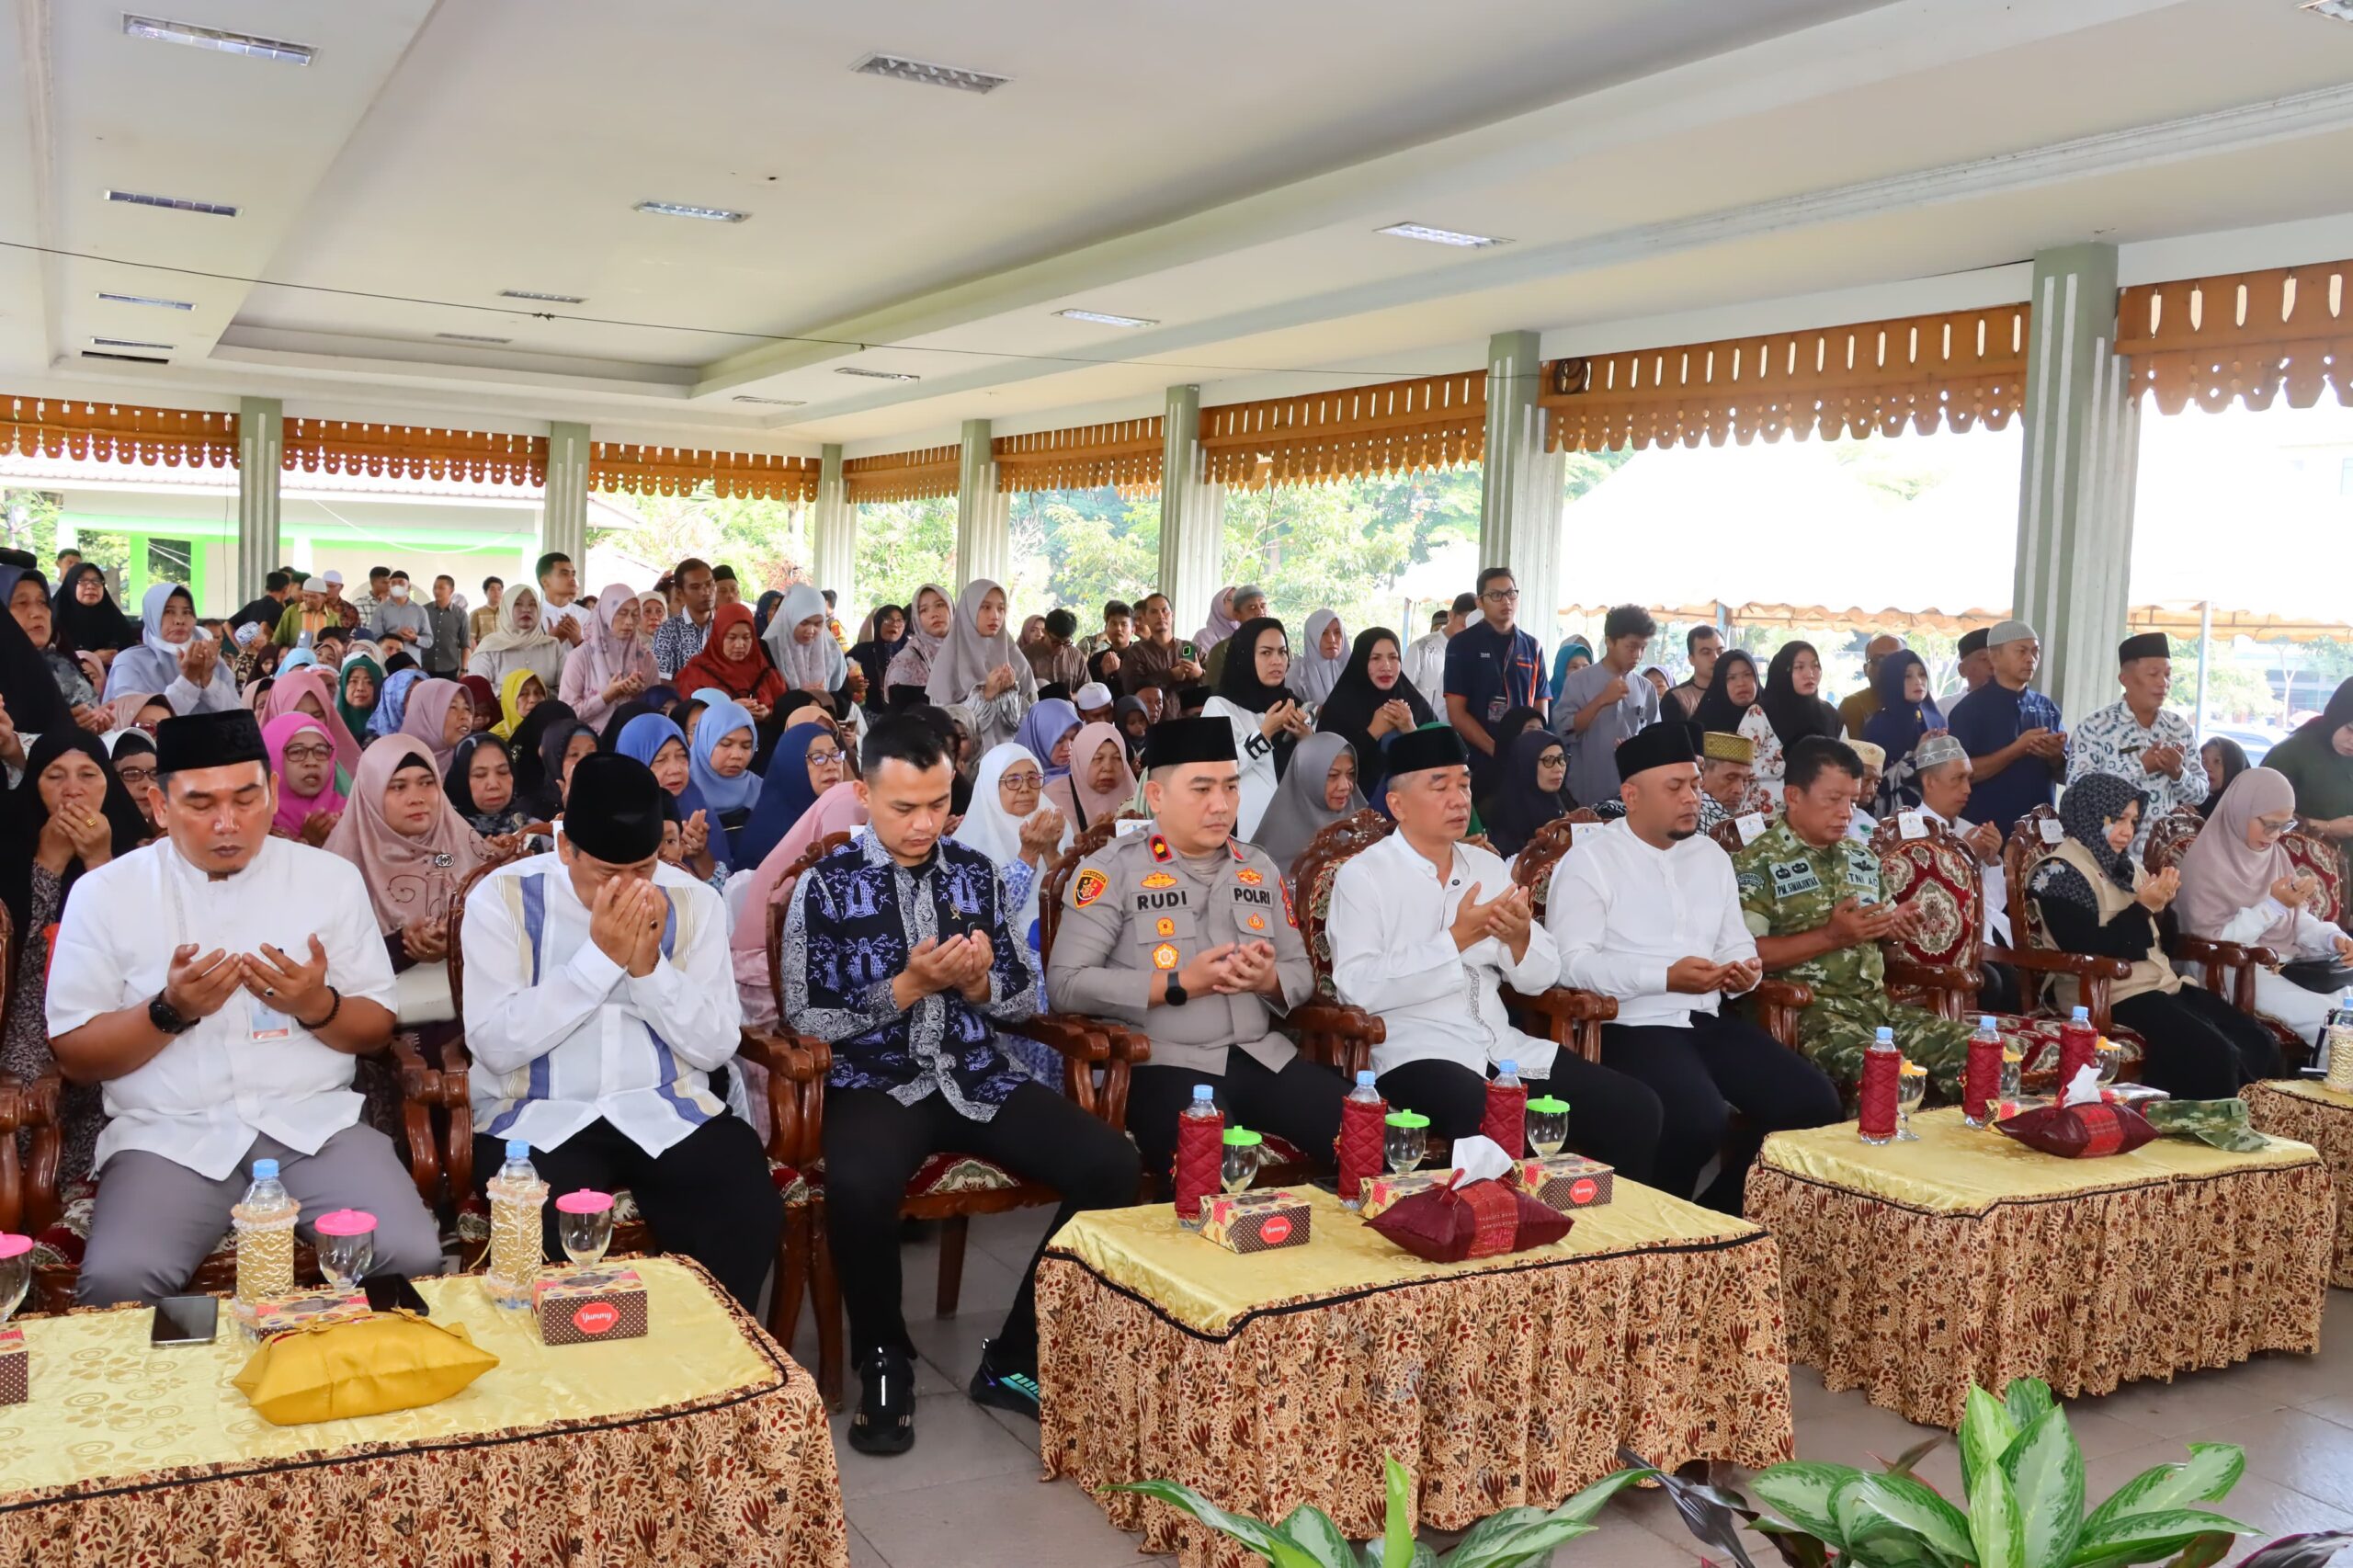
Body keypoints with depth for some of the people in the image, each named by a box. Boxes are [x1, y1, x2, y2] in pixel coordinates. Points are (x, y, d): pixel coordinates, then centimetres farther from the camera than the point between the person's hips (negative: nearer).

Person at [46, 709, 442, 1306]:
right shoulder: (104, 893, 4)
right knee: (115, 1282, -29)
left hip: (313, 1121, 1)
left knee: (413, 1257, -23)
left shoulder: (331, 878, 7)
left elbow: (377, 1028, 9)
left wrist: (318, 1007, -13)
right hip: (169, 1133, 0)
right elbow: (73, 1056, 4)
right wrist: (169, 1012, -14)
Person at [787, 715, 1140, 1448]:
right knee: (857, 1187, -38)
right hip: (876, 1083, -4)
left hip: (978, 1079, 4)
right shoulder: (825, 885, -1)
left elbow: (1026, 998, 13)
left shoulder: (976, 872, 10)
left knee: (1110, 1165, -18)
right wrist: (910, 986, -15)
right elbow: (806, 1021, -5)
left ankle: (1016, 1358, -1)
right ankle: (884, 1359, -7)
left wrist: (977, 982, -10)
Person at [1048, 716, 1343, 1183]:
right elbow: (1064, 984, -10)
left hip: (1262, 1055, 6)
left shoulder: (1260, 867, 16)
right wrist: (1180, 984, -14)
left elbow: (1302, 972, 19)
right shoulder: (1112, 869, -2)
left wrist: (1267, 980, -5)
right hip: (1164, 1064, -5)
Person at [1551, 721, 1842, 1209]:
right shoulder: (1589, 860, -4)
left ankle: (1723, 1211, 8)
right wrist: (1665, 977, -21)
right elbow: (1571, 962, -13)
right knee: (1700, 1120, -32)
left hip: (1710, 1020, 7)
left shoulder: (1712, 856, 18)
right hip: (1634, 1026, -7)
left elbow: (1736, 943, 21)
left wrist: (1744, 971, -5)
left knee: (1815, 1102, -9)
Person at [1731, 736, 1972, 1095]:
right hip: (1807, 1008, -7)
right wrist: (1830, 936, -17)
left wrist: (1894, 924, 5)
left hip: (1877, 1002, 7)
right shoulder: (1758, 863, -5)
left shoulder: (1863, 857, 19)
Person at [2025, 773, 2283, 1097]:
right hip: (2114, 997, -9)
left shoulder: (2125, 865, 17)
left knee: (2261, 1045, -3)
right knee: (2214, 1057, -25)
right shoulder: (2060, 871, -9)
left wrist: (2161, 905, -1)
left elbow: (2155, 939, 18)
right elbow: (2088, 951, -19)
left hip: (2163, 984, 9)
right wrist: (2143, 907, -15)